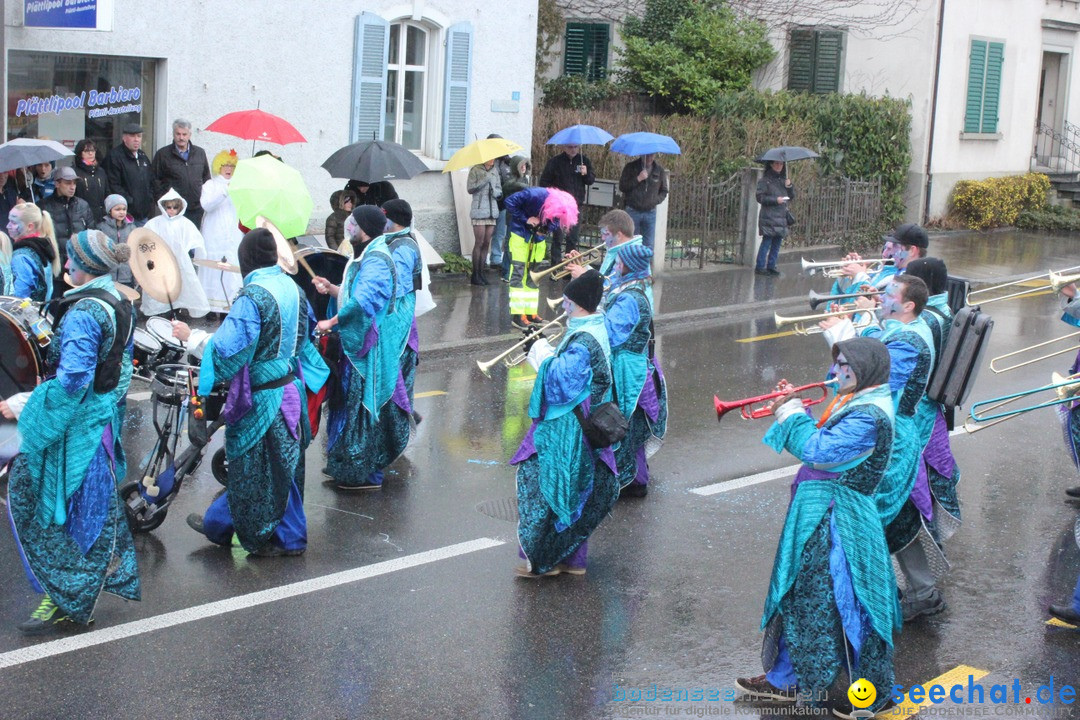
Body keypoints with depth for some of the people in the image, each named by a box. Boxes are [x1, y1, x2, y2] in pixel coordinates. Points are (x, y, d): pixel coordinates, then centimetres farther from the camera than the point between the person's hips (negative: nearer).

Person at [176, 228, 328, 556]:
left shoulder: (251, 297, -21)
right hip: (291, 387, 8)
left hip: (262, 397, -8)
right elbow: (306, 331, 15)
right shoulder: (291, 287, 2)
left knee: (259, 468, 8)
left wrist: (191, 336, -10)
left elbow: (227, 349, -23)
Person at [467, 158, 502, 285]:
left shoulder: (495, 171, 13)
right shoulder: (476, 170, -3)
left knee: (486, 244, 4)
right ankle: (475, 275, -1)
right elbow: (470, 189, -11)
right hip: (479, 211, -5)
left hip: (492, 211, 5)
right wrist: (485, 180, -17)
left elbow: (499, 191, 17)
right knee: (479, 243, -7)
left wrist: (496, 192, -6)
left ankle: (481, 273, 10)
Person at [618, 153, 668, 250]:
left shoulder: (659, 170, 6)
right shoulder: (630, 167, 0)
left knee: (648, 246, 2)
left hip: (650, 212, 2)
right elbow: (622, 187, -7)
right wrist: (638, 179, -17)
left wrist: (656, 200, -5)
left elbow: (664, 191, 14)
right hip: (633, 212, -2)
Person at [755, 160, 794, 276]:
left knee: (777, 242, 6)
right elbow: (760, 197, -8)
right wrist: (775, 200, -16)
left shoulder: (783, 179, 17)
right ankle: (760, 266, -4)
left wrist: (789, 186, 0)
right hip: (769, 217, -6)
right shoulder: (765, 180, -3)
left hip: (781, 217, 6)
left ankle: (771, 266, 14)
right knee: (767, 242, -8)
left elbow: (791, 196, 19)